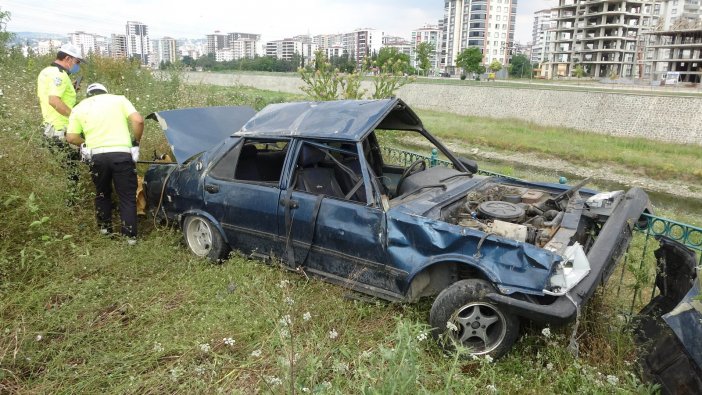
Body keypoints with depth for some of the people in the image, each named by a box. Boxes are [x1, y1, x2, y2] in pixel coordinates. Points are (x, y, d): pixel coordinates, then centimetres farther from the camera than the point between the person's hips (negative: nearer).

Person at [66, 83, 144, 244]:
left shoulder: (79, 108, 16)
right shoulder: (119, 99, 11)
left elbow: (71, 137, 8)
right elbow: (138, 121, -3)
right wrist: (136, 142, 10)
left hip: (97, 156, 2)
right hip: (122, 154, -2)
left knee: (102, 193, 24)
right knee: (127, 196, 6)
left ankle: (105, 227, 33)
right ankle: (130, 235, 5)